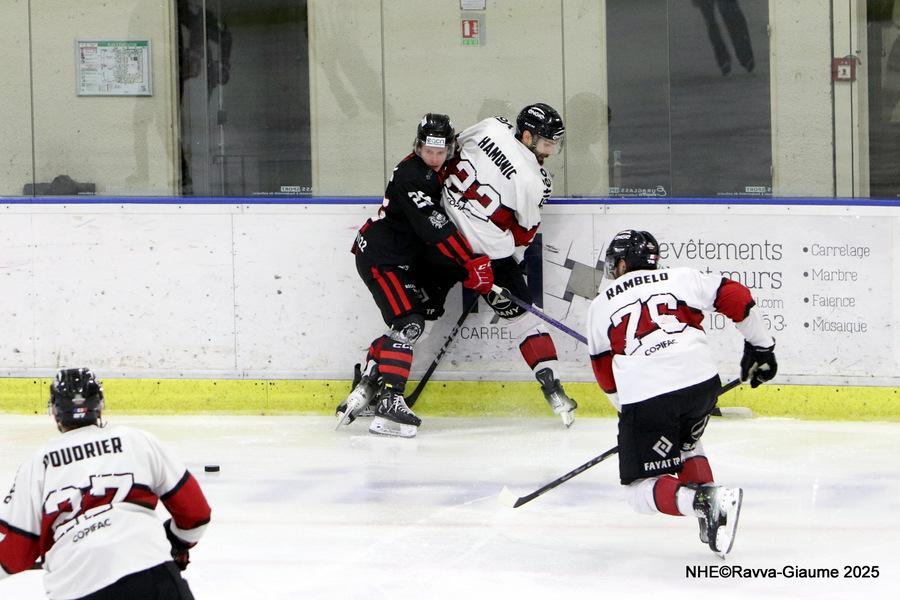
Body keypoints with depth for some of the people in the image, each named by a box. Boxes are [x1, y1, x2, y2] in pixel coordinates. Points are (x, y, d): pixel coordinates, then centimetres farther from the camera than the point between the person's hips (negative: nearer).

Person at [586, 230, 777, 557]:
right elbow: (736, 297, 11)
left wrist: (628, 410, 37)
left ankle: (703, 501, -23)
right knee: (686, 445, 35)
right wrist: (760, 346, 24)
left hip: (644, 396, -3)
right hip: (702, 382, 3)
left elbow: (606, 374, 22)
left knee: (642, 489, 4)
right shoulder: (681, 278, 17)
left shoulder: (600, 305, 18)